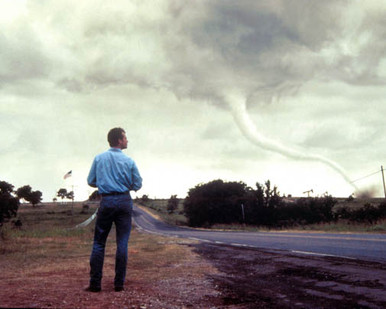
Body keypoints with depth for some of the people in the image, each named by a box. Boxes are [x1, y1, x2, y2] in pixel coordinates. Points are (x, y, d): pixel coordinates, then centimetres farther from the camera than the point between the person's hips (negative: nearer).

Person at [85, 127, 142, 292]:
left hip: (106, 201, 1)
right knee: (122, 243, 4)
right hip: (124, 201, -1)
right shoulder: (129, 161, -1)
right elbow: (137, 185, 4)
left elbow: (91, 181, 8)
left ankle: (95, 282, 3)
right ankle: (119, 283, 5)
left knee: (99, 243, 6)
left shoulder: (99, 159, 3)